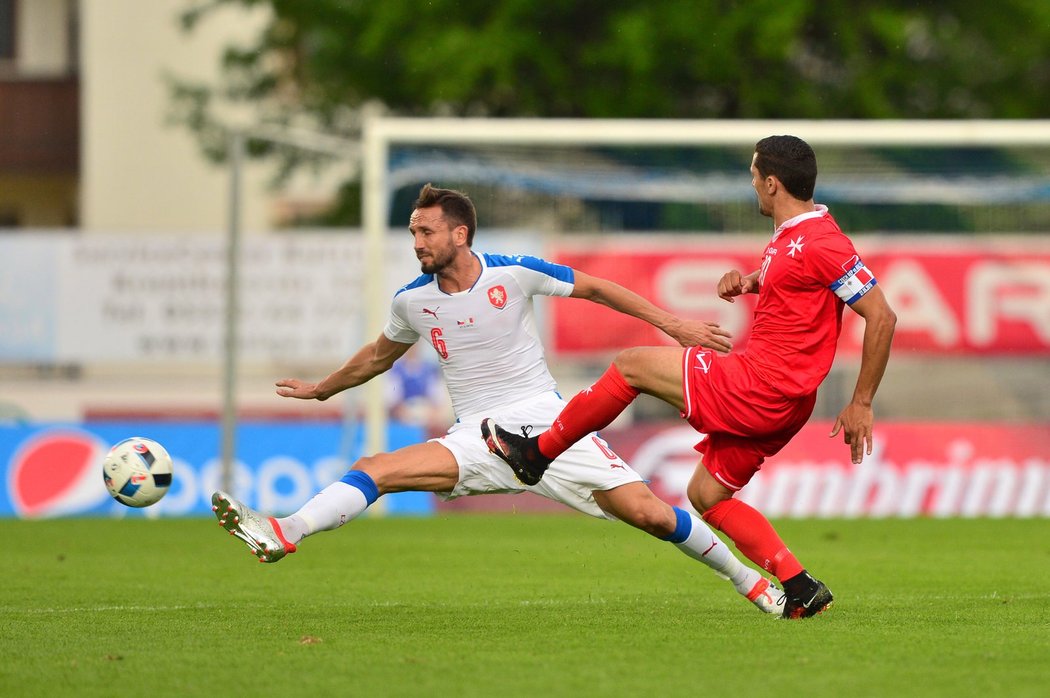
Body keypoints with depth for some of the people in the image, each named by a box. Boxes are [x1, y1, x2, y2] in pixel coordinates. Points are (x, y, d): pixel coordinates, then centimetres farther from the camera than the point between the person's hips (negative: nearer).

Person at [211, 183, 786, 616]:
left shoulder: (514, 273, -8)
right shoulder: (412, 301, 2)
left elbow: (593, 288, 5)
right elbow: (379, 356, 24)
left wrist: (674, 326, 5)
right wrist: (322, 389, 36)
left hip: (544, 421, -2)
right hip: (475, 440, 3)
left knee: (650, 514, -13)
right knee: (373, 470, -21)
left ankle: (747, 578, 5)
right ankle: (281, 536, -36)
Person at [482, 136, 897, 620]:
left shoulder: (820, 244, -17)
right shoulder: (788, 235, 12)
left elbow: (882, 316, -18)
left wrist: (861, 403, -15)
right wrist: (748, 281, 11)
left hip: (759, 385, -10)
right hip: (773, 402, 10)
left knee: (631, 365, -1)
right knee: (706, 495, 17)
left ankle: (537, 453, 13)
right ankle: (801, 589, 9)